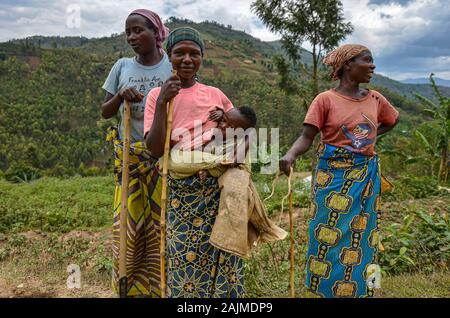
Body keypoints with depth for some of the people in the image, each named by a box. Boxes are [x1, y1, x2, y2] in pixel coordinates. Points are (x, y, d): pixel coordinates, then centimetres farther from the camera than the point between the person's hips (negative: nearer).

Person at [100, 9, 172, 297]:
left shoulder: (174, 67, -1)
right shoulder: (122, 67, 6)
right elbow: (105, 113, 9)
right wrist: (120, 96, -10)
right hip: (129, 158, 2)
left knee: (160, 225, 3)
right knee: (127, 225, 5)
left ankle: (155, 288, 20)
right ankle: (128, 287, 23)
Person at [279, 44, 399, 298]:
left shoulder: (375, 99, 6)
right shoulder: (326, 100, -8)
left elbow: (393, 120, 25)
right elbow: (307, 137, -13)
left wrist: (370, 137, 10)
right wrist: (290, 155, -32)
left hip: (366, 177, 4)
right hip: (333, 176, -4)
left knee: (360, 236, 10)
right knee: (330, 237, 1)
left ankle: (358, 290, 25)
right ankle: (327, 290, 17)